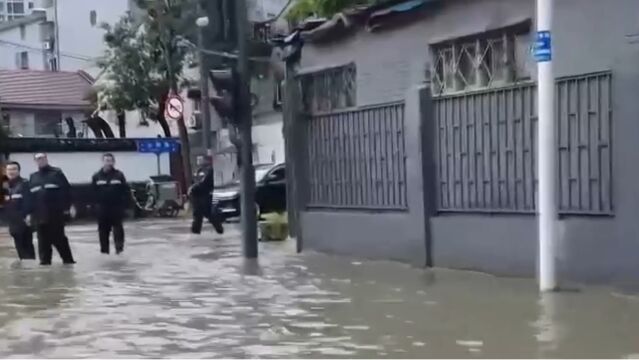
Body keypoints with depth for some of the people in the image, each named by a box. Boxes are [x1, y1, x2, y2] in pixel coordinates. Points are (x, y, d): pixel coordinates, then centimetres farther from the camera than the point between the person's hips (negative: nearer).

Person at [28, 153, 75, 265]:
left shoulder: (57, 173, 2)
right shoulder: (33, 177, 16)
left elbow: (66, 190, -5)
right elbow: (29, 196, 13)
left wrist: (66, 207, -11)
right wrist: (29, 212, 6)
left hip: (56, 213, -4)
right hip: (39, 214, 4)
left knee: (59, 238, -2)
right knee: (43, 239, 5)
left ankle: (68, 259, 7)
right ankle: (44, 260, 10)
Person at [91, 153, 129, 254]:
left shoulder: (119, 175, 1)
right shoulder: (97, 176, 4)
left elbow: (125, 190, -1)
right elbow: (92, 192, 5)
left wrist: (124, 203, -7)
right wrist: (94, 204, -1)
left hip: (116, 206, -2)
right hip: (102, 207, 2)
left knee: (118, 226, -3)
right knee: (103, 228, 6)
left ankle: (119, 246, 2)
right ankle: (104, 249, 14)